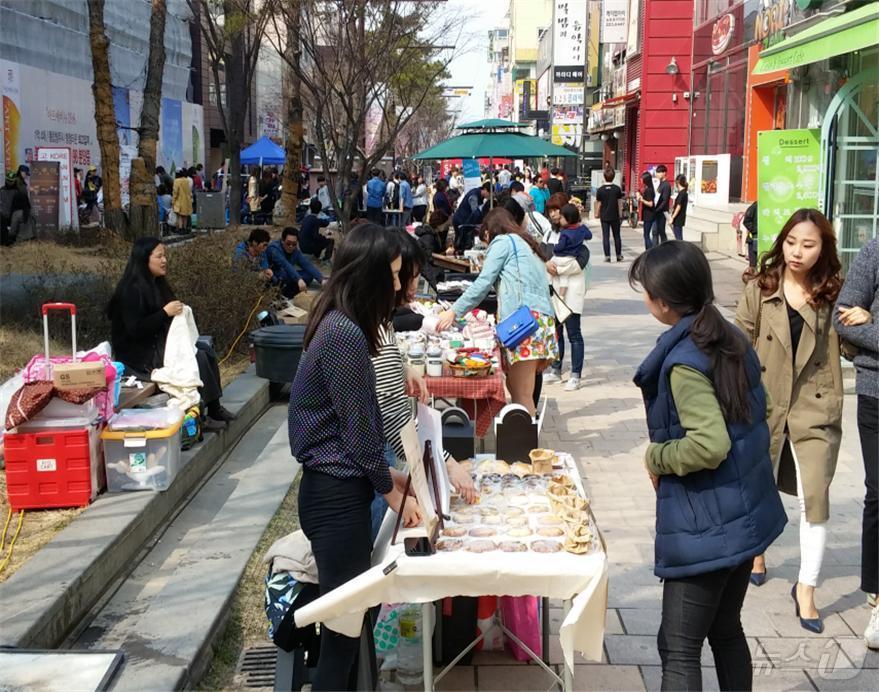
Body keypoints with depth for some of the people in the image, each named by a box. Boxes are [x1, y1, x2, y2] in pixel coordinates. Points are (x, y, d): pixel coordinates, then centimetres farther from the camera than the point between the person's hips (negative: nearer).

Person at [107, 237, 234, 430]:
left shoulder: (156, 284, 12)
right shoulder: (131, 290, -18)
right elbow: (135, 329, -25)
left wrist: (177, 312, 4)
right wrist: (165, 312, -24)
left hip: (159, 343, 10)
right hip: (139, 354, -10)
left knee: (206, 350, -2)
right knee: (198, 357, -19)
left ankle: (214, 407, -2)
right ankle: (203, 414, -11)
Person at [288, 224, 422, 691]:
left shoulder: (339, 323, 9)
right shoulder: (346, 333, -21)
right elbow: (357, 428, -17)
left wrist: (384, 473, 16)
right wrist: (392, 491, -5)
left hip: (336, 486, 10)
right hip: (337, 493, -10)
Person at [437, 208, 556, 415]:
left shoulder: (503, 241, 7)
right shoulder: (527, 245, 31)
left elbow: (483, 283, -3)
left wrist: (454, 311, -1)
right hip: (543, 319, 8)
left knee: (521, 396, -10)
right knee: (516, 389, 6)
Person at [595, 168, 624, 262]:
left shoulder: (600, 190, -6)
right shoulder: (617, 188, -6)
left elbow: (599, 204, -2)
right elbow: (619, 202, 1)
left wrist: (597, 214, 11)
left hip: (604, 216, -1)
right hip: (615, 216, 1)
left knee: (605, 236, 3)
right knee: (617, 236, 11)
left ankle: (607, 256, 0)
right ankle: (619, 255, 17)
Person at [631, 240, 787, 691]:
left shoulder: (683, 362, -21)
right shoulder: (731, 340, 4)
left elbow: (710, 445, -29)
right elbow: (755, 411, 13)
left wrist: (656, 457, -12)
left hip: (706, 530, -9)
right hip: (746, 515, 9)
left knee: (678, 649, 0)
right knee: (726, 631, 21)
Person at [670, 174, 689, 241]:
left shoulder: (681, 193, -16)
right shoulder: (684, 193, 12)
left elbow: (678, 207, -20)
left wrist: (672, 218, -18)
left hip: (678, 219, -9)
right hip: (680, 219, 9)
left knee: (678, 238, -7)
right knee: (679, 238, 14)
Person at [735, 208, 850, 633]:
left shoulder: (831, 293, 0)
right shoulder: (759, 287, -4)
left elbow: (847, 343, 7)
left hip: (814, 407, 0)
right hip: (764, 402, 1)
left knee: (815, 496, -8)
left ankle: (806, 588, 4)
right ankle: (756, 549, 45)